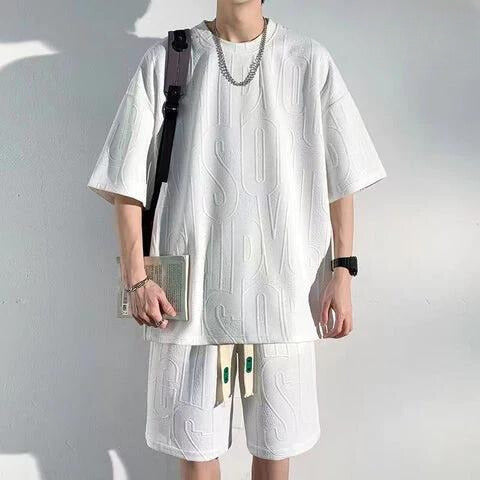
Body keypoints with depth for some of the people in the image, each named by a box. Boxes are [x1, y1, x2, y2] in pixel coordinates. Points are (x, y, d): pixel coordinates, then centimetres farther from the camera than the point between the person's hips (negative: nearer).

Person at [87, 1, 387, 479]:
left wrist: (342, 270, -1)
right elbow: (127, 177, 2)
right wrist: (136, 277, -4)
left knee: (274, 440, 14)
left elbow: (340, 175, 5)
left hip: (284, 287, 1)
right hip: (192, 288, 0)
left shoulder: (311, 60, 5)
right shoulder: (165, 59, 3)